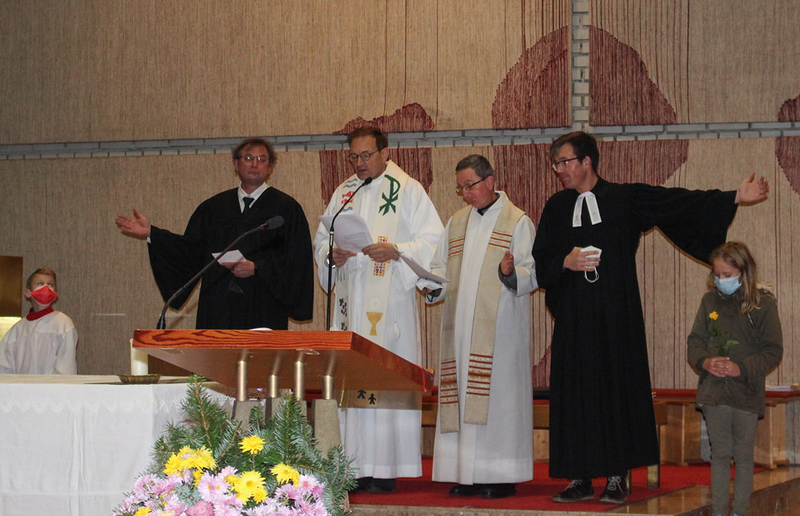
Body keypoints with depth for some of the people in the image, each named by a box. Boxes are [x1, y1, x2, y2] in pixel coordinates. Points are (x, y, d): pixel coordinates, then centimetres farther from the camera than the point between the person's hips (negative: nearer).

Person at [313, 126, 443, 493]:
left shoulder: (408, 190, 1)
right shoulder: (344, 193, 16)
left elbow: (432, 239, -4)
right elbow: (321, 238, 19)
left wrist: (396, 252, -18)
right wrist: (332, 255, -3)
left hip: (391, 301, -5)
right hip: (350, 301, 5)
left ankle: (384, 469, -6)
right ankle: (352, 466, 2)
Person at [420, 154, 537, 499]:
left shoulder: (517, 222, 0)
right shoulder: (456, 223, 18)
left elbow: (533, 273, -6)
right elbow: (442, 268, 19)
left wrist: (511, 272, -26)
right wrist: (432, 283, -2)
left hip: (499, 326, -5)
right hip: (461, 326, 5)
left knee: (497, 391, -7)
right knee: (463, 393, 2)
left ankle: (501, 476, -4)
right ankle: (467, 474, 5)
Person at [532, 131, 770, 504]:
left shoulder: (623, 199, 1)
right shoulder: (556, 208, 10)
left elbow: (678, 203, -3)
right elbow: (540, 263, 11)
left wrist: (735, 197, -9)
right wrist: (565, 263, -10)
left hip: (616, 318, -2)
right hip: (573, 319, 3)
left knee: (617, 390, -2)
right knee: (575, 394, 1)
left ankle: (617, 477, 4)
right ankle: (581, 479, 7)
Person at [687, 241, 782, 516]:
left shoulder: (762, 304, -6)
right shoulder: (710, 301, 6)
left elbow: (773, 351, -5)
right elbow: (695, 340, 10)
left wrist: (741, 368, -17)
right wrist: (705, 361, -11)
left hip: (747, 393, -3)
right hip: (714, 392, 3)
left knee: (743, 456, 5)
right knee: (719, 454, 7)